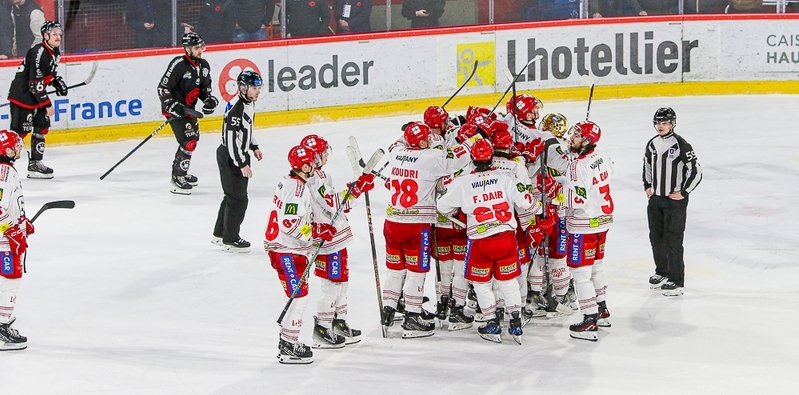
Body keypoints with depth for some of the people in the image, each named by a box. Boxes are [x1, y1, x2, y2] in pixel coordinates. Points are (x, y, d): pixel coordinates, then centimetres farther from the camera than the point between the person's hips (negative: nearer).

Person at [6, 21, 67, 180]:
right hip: (21, 96, -10)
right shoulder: (38, 53, -24)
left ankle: (35, 163, 17)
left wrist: (58, 82, 3)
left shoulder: (55, 52, 7)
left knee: (42, 125, 10)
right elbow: (36, 83, -25)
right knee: (20, 130, -10)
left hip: (35, 95, 10)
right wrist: (47, 104, -21)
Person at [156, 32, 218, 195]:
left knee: (193, 137, 22)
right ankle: (178, 178, -13)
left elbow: (204, 87, 17)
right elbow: (162, 88, -20)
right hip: (174, 108, -9)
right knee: (188, 141, -17)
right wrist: (172, 105, -28)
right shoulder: (179, 65, -22)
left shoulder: (203, 65, 2)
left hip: (188, 107, 9)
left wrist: (208, 99, -2)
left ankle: (179, 171, 38)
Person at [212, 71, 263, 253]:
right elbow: (231, 139, -27)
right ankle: (230, 239, 8)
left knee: (232, 196, 19)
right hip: (230, 157, -10)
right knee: (238, 199, -3)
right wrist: (242, 164, -25)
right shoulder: (236, 108, -26)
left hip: (240, 155, 10)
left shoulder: (249, 103, 5)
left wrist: (254, 147, 22)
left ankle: (220, 234, 32)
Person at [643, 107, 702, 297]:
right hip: (655, 198, 7)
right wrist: (647, 186, 16)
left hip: (675, 200, -7)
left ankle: (676, 281, -4)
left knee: (673, 239, -8)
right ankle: (662, 272, 31)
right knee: (656, 237, 14)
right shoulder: (652, 144, 7)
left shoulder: (681, 145, -14)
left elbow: (696, 171, -13)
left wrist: (684, 192, -12)